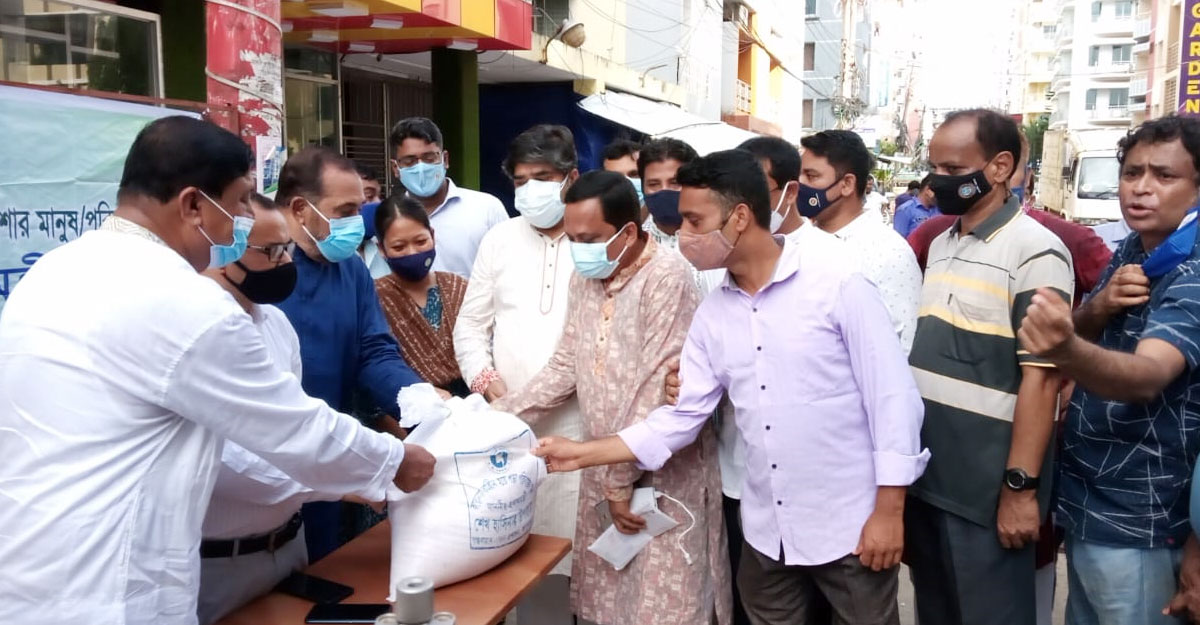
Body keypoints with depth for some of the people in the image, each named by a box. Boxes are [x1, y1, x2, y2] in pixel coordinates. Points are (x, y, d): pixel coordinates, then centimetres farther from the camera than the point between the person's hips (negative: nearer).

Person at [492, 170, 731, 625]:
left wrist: (622, 478, -17)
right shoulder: (585, 278, 6)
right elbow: (567, 366, 12)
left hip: (662, 473, -7)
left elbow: (659, 390, -20)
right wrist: (499, 414, 3)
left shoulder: (666, 276, -18)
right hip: (603, 469, 7)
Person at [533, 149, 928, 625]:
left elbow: (893, 396, -12)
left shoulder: (837, 284, -13)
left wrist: (889, 511, -13)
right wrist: (584, 453, -3)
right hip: (767, 532, 5)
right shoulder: (712, 314, 4)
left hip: (851, 526, -5)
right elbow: (682, 416, 4)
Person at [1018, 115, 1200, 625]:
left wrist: (1067, 350, -56)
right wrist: (1099, 306, -15)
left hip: (1136, 521, -7)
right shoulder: (1129, 253, 5)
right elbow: (1080, 335, 9)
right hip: (1081, 498, 7)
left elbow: (1148, 374, -35)